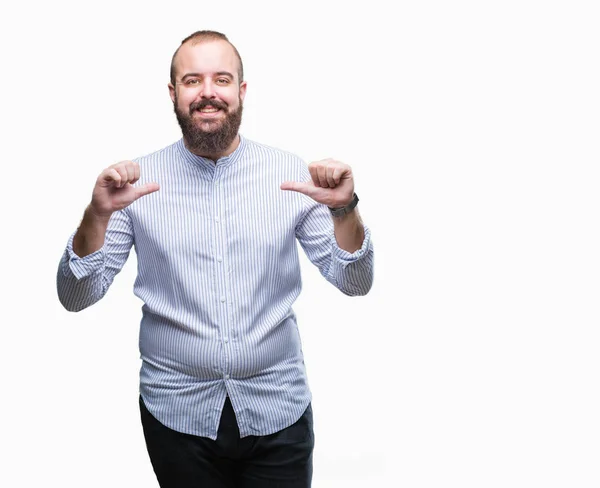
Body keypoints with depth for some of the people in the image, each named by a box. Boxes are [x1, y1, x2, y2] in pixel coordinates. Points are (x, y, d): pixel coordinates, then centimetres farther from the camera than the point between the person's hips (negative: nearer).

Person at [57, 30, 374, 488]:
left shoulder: (292, 174, -4)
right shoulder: (137, 180, -5)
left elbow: (354, 283, -2)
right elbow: (76, 297, -5)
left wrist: (343, 210, -20)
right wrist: (97, 216, -22)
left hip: (278, 411, 0)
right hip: (177, 412, 0)